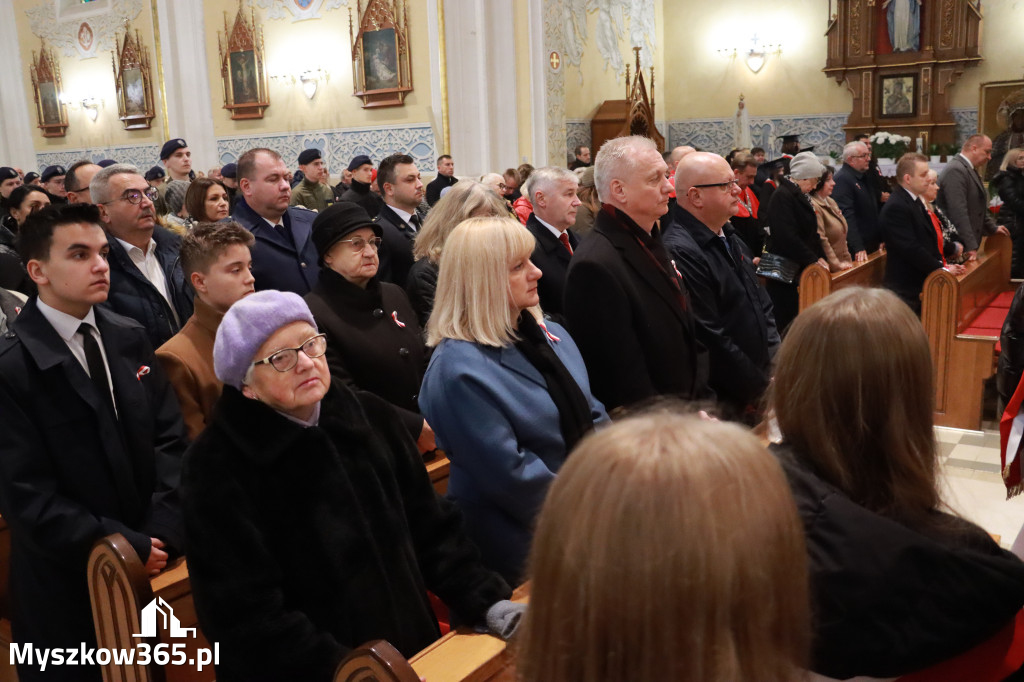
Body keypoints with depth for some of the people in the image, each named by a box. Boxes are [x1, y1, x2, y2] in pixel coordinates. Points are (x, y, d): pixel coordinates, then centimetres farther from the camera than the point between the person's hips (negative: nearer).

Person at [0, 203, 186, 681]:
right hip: (68, 580, -5)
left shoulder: (130, 339, 3)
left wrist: (162, 531, -11)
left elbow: (171, 437, 1)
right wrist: (125, 548, -17)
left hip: (155, 562, 5)